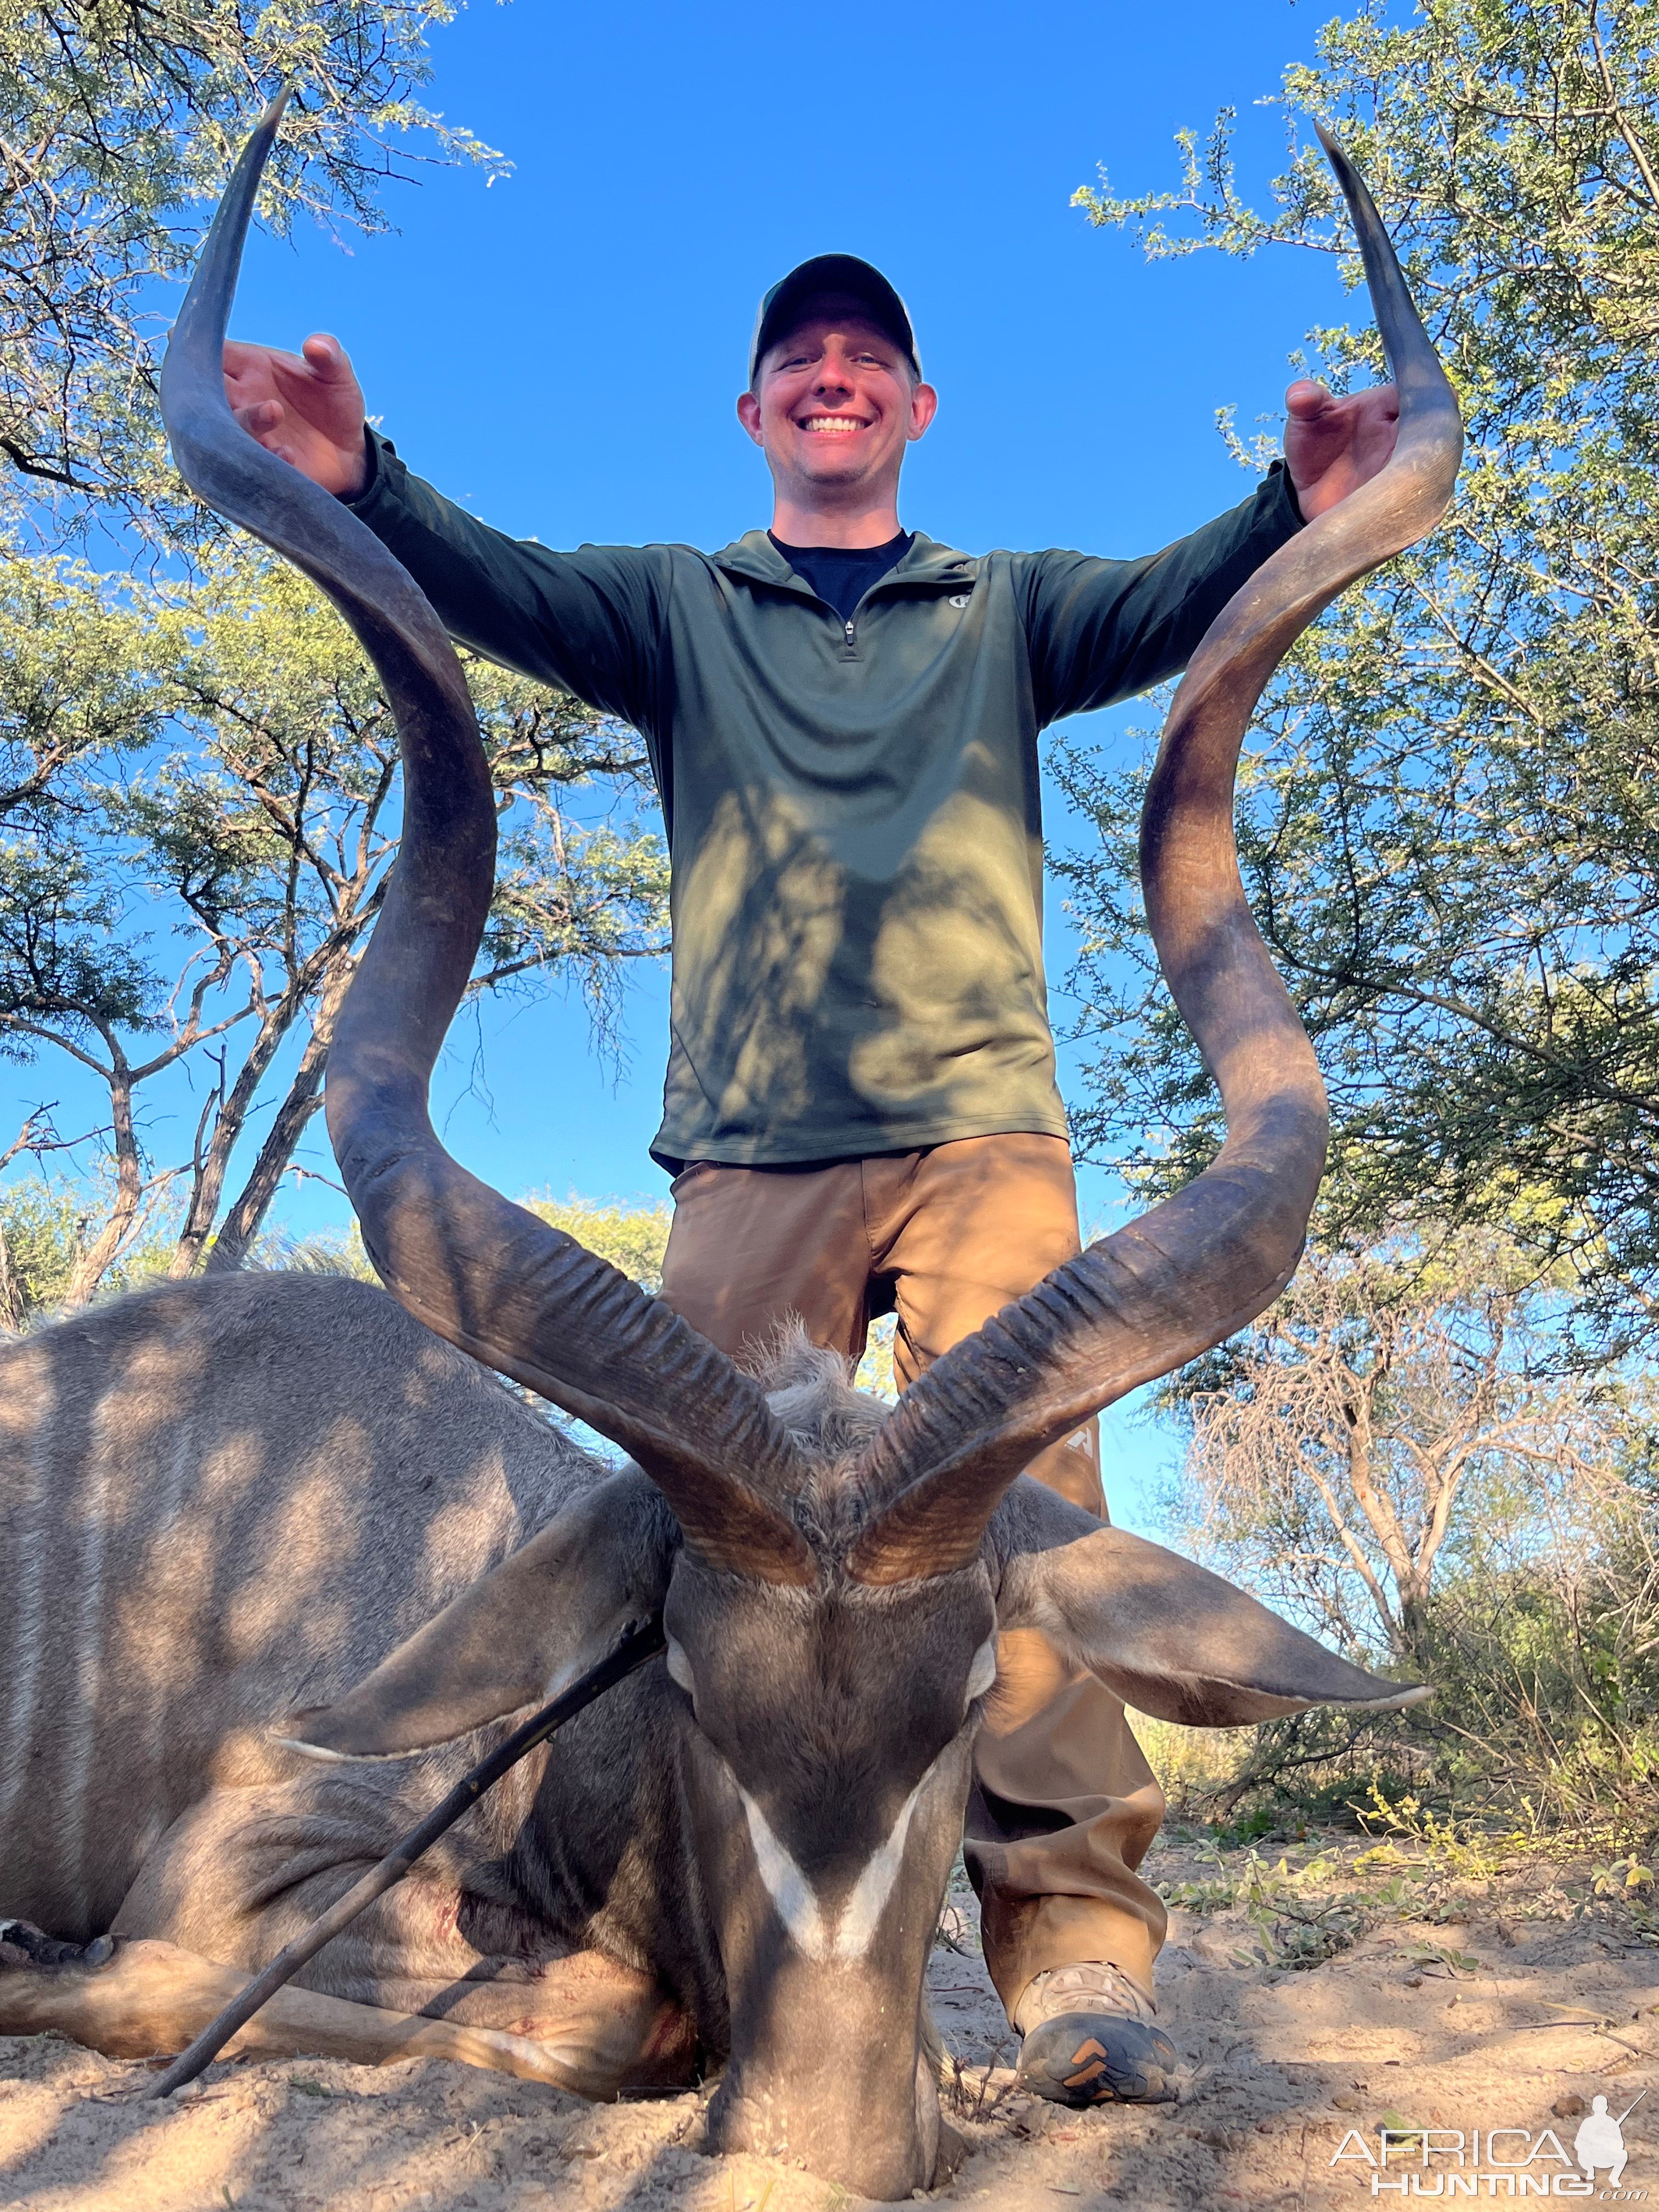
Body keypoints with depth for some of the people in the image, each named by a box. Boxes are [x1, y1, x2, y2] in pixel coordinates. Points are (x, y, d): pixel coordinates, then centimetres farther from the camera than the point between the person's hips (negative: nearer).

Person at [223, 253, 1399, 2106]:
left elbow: (1167, 601, 3)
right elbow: (498, 586, 4)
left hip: (979, 1123, 0)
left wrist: (1297, 504, -19)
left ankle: (1077, 1945, -10)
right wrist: (362, 479, -17)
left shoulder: (1005, 610, 22)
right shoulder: (680, 610, 21)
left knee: (1020, 1490, -13)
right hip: (749, 1141, 1)